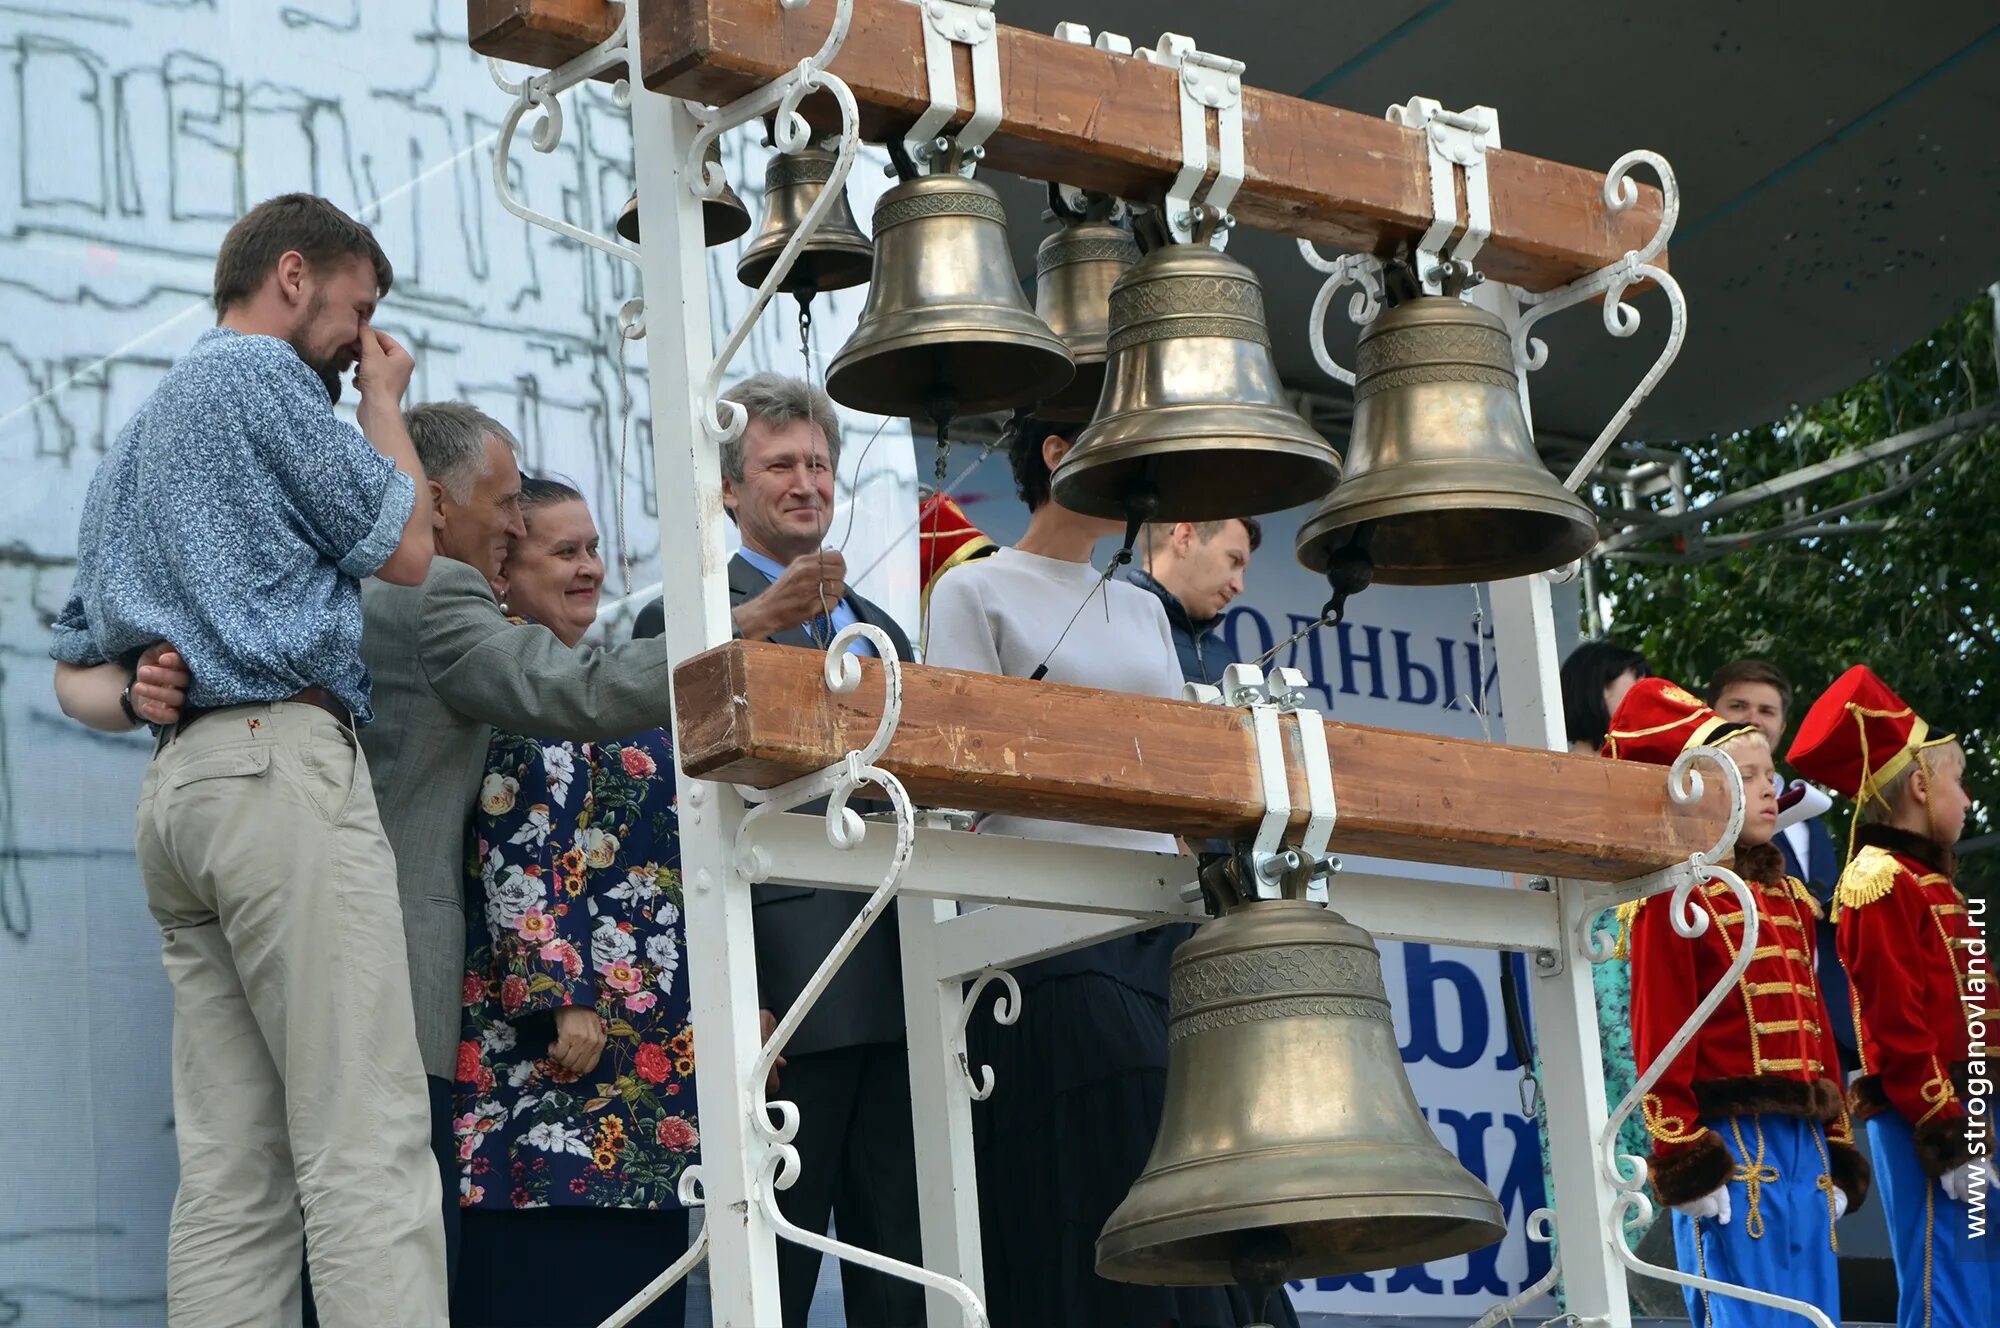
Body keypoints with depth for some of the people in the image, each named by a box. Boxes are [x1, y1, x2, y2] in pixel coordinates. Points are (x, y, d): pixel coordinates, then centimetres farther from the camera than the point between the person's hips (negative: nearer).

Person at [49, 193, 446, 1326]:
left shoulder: (142, 434, 28)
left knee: (232, 1169, 3)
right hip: (285, 762, -9)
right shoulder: (260, 371, 0)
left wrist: (134, 695, 4)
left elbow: (75, 668, 26)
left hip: (178, 785, 9)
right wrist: (385, 405, 16)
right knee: (368, 1149, -15)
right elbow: (403, 548, 1)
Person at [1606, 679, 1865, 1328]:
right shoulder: (1674, 899, -5)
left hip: (1803, 1145, 8)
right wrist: (1685, 1163, -15)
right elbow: (1658, 1037, -10)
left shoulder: (1788, 900, 19)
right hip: (1732, 1148, -8)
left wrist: (1838, 1152, 17)